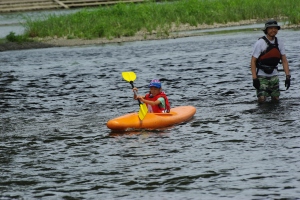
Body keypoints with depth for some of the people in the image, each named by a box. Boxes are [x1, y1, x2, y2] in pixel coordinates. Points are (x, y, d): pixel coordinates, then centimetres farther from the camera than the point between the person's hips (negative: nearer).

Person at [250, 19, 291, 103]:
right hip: (262, 76, -4)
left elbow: (284, 60, 4)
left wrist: (288, 76, -5)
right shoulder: (260, 43, -14)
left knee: (276, 99, 3)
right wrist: (254, 78, -20)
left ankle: (268, 91, 34)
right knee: (262, 99, -13)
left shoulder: (279, 43, 1)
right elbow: (253, 61, -13)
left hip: (274, 75, 4)